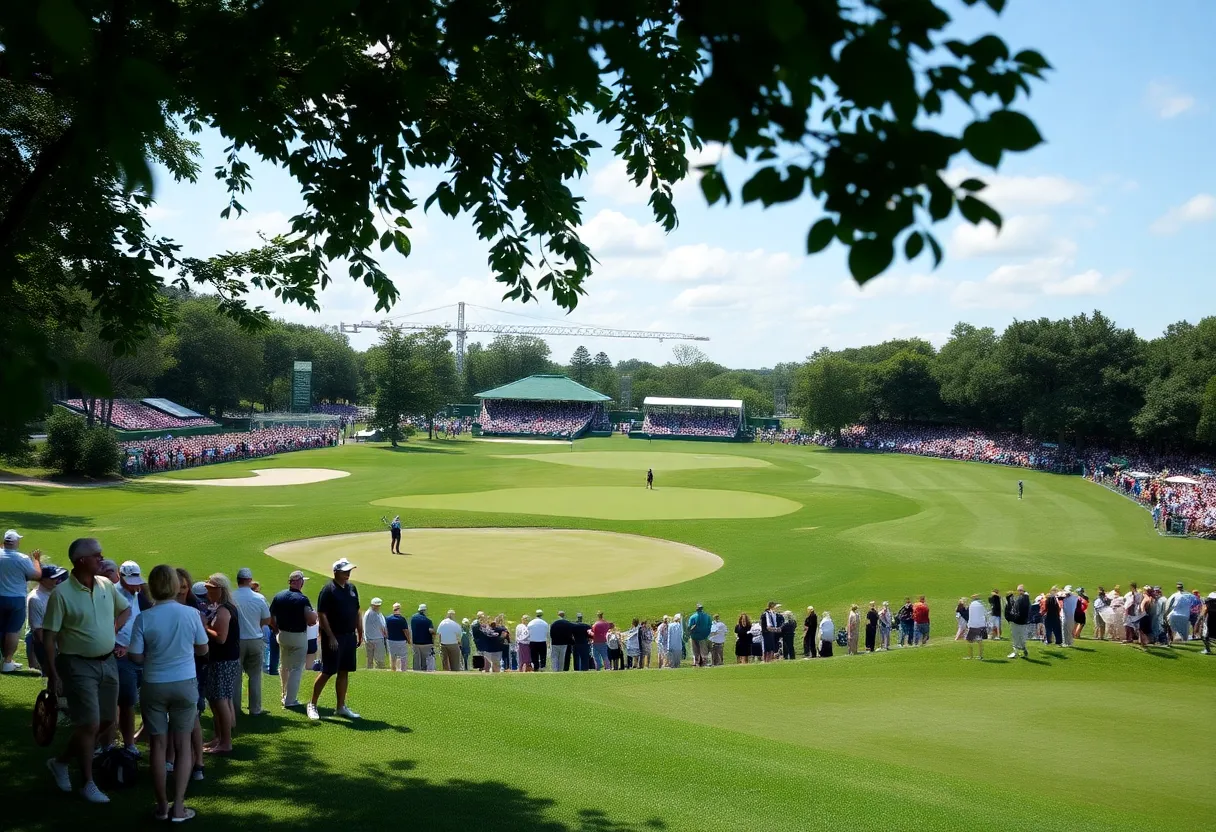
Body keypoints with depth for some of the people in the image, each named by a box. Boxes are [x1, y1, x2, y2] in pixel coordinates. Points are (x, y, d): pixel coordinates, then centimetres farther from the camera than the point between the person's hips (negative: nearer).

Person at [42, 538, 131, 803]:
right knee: (89, 724, -4)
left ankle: (60, 762, 32)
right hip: (78, 665, -7)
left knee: (107, 721, 13)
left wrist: (113, 627, 3)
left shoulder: (106, 585, 2)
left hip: (108, 662, 7)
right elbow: (48, 636, -13)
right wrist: (52, 674, -14)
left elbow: (126, 609, 20)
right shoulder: (62, 593, -15)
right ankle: (88, 784, 13)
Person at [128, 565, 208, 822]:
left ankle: (162, 805, 16)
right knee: (182, 745, 9)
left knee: (158, 746, 10)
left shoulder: (144, 618, -12)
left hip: (154, 686, 0)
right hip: (185, 684, 0)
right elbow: (203, 650, 3)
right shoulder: (191, 614, -8)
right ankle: (178, 806, 8)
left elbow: (136, 657, -8)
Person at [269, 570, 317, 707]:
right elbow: (312, 621, -22)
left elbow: (270, 619, 4)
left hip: (282, 635, 6)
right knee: (296, 669, 3)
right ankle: (290, 700, 3)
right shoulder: (302, 599, -19)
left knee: (284, 667, 22)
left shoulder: (278, 597, -1)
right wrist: (314, 613, -2)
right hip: (299, 637, -6)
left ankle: (284, 696, 33)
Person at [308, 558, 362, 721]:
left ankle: (341, 707, 16)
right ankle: (312, 704, 9)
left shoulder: (352, 588, 11)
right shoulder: (328, 590, -11)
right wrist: (330, 637, -17)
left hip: (349, 637, 7)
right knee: (327, 672, -3)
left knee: (344, 672, 9)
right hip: (333, 638, -7)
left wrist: (360, 633, 13)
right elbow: (321, 615, -14)